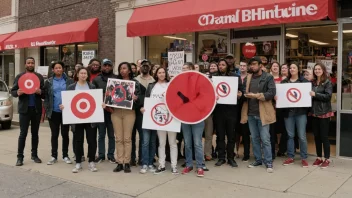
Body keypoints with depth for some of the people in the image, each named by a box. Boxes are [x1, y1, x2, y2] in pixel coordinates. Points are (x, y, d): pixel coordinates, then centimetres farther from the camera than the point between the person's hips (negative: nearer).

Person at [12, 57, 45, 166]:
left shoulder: (40, 77, 7)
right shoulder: (19, 76, 2)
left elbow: (45, 93, 5)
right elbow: (12, 91, 1)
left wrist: (40, 92, -17)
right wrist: (18, 92, -20)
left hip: (36, 108, 2)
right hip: (24, 108, -2)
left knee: (35, 133, 10)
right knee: (23, 133, -2)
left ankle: (34, 155, 19)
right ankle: (20, 156, 6)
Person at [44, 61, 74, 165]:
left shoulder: (69, 81, 2)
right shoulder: (49, 82, 4)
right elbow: (45, 96, 3)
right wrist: (46, 109, -4)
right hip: (53, 112, 1)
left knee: (65, 134, 9)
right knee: (54, 135, 7)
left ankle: (65, 155, 19)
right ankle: (54, 156, 16)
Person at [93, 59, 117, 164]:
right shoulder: (96, 79, 6)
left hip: (112, 110, 0)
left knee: (111, 134, 8)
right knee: (101, 134, 8)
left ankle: (111, 155, 17)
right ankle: (101, 155, 16)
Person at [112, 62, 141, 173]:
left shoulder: (135, 83, 4)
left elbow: (139, 98, 0)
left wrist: (135, 98, -21)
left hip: (129, 112, -2)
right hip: (116, 112, 2)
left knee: (127, 138, 1)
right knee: (118, 139, 5)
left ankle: (127, 163, 8)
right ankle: (120, 163, 11)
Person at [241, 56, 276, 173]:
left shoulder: (268, 77, -4)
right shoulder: (248, 78, 13)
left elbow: (272, 93, -14)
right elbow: (244, 91, 18)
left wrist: (257, 95, -20)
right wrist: (243, 94, -4)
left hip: (262, 113, -5)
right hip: (250, 113, 5)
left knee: (265, 139, -2)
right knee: (254, 138, 13)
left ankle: (269, 162, 8)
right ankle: (258, 160, 24)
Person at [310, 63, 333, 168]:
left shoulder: (327, 82, -5)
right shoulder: (313, 82, 11)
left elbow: (328, 96, -16)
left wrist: (315, 94, -20)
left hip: (324, 113, -6)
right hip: (314, 112, 6)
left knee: (324, 136, -2)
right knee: (316, 136, 10)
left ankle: (327, 159, 8)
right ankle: (319, 157, 20)